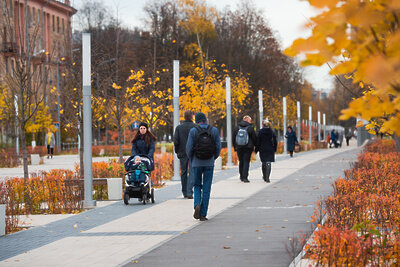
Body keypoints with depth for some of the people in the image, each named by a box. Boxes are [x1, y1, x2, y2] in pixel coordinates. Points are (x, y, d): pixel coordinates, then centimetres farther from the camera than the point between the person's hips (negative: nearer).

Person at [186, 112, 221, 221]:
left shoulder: (193, 131, -6)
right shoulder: (214, 130, -2)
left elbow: (189, 148, -7)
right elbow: (218, 147, -1)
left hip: (197, 163, -1)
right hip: (209, 163, 1)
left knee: (197, 186, 16)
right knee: (206, 188, 7)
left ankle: (197, 205, -10)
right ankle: (203, 214, 5)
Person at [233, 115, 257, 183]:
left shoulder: (237, 128, 4)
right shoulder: (250, 128, -7)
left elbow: (233, 138, 8)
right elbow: (254, 138, -4)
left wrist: (235, 147, 18)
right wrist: (253, 145, 13)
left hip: (239, 147, 4)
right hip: (248, 148, -3)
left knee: (241, 162, 14)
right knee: (246, 162, -3)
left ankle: (241, 177, 18)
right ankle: (245, 177, -11)